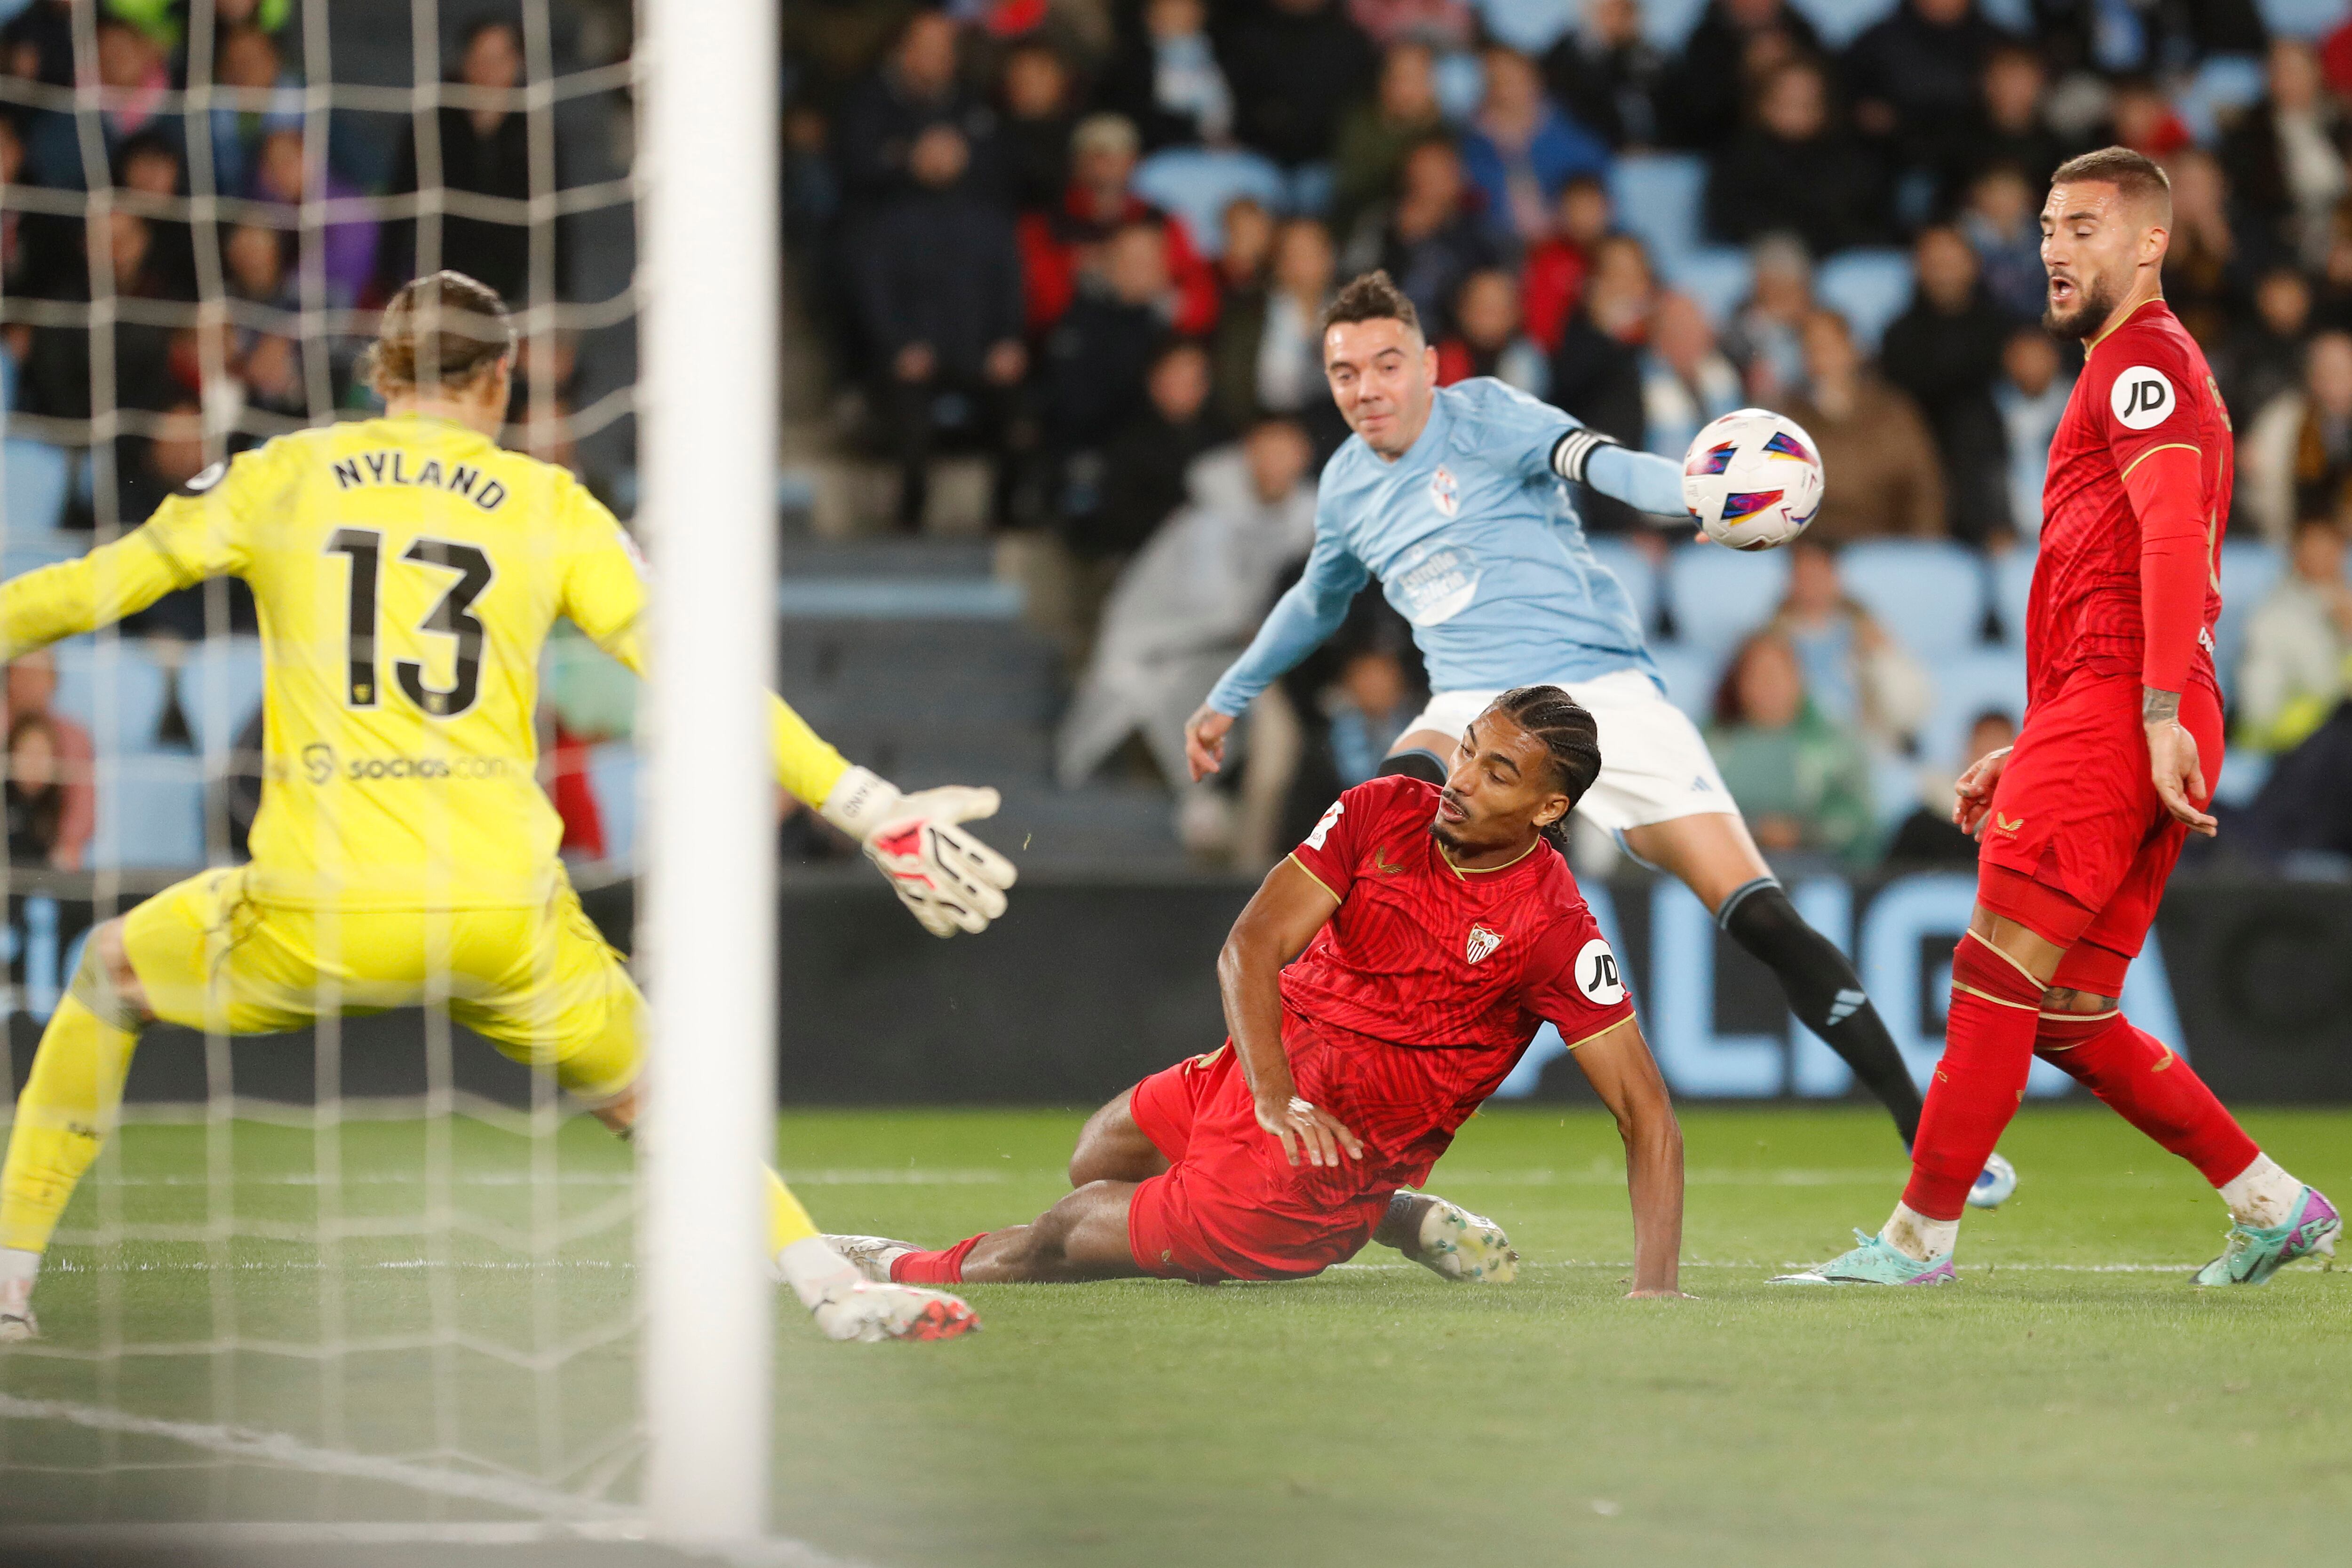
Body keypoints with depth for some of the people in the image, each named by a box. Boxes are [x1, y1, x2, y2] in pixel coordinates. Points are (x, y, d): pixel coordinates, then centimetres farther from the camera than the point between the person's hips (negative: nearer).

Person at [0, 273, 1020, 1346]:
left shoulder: (278, 478, 9)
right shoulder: (548, 504, 9)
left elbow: (87, 591, 14)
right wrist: (873, 814, 7)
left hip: (313, 914, -1)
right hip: (504, 915, 1)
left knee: (110, 973, 27)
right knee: (648, 1094, 23)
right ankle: (836, 1290, 6)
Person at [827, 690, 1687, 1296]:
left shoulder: (1557, 931, -22)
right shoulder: (1382, 813, -9)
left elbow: (1647, 1112, -19)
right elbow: (1250, 948, -14)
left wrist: (1656, 1287, -29)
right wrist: (1275, 1093, -30)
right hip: (1266, 1064, 6)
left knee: (1061, 1239, 2)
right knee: (1097, 1160, 30)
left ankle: (908, 1270, 35)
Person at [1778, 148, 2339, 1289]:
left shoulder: (2142, 360, -3)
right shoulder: (2147, 369, 29)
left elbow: (2172, 531, -18)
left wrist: (2161, 713, -26)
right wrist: (2031, 752, 29)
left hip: (2117, 713, -10)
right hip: (2105, 723, 10)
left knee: (1996, 975, -10)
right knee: (2070, 1018, 8)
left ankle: (1921, 1238, -10)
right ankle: (2271, 1204, 10)